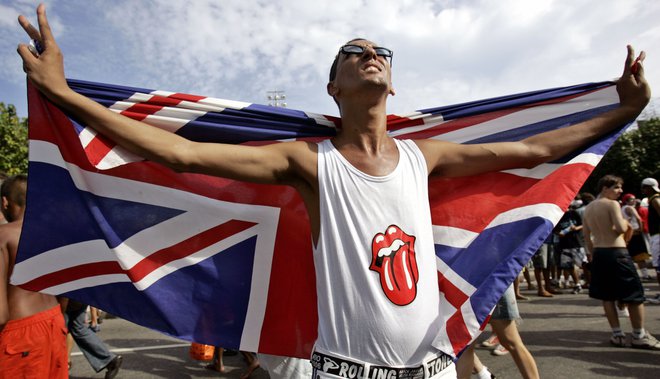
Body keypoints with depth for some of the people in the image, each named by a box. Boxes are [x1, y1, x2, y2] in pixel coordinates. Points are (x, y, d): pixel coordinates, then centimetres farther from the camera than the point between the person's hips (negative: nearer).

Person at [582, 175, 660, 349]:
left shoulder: (588, 208, 11)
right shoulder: (612, 204, -10)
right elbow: (621, 228, -20)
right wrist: (626, 223, 2)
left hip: (599, 254, 7)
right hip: (617, 253, -7)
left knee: (607, 295, 10)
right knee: (635, 294, 6)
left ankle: (617, 335, 16)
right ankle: (639, 336, 13)